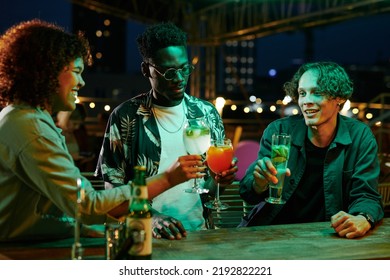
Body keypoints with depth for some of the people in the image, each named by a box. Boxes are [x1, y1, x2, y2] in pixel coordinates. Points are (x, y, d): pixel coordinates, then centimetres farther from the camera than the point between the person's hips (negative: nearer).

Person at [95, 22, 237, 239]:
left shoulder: (207, 113, 8)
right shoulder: (125, 117, -1)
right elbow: (114, 188, -1)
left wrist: (219, 178, -7)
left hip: (198, 231, 3)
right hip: (146, 234, -3)